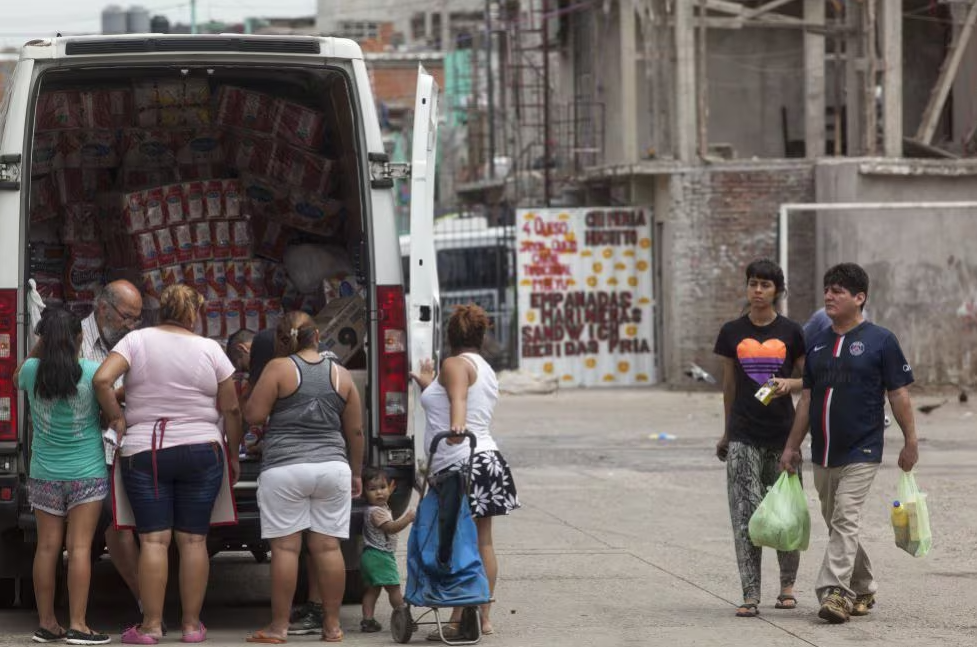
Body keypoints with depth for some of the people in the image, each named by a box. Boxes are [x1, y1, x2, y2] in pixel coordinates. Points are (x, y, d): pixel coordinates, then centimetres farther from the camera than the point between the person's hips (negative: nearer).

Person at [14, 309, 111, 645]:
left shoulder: (32, 371, -5)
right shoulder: (93, 372, -11)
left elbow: (16, 378, 18)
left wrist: (38, 347, 13)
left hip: (45, 475, 2)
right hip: (87, 474, -2)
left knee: (47, 547, 7)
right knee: (80, 547, -4)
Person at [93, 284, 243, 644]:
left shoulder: (137, 341, -2)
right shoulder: (209, 349, 0)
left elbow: (102, 379, -15)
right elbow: (231, 409, 3)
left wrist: (116, 417, -1)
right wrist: (233, 455, 14)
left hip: (145, 453, 0)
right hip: (201, 452, 0)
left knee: (154, 539, -1)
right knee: (193, 540, 4)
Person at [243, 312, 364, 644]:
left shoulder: (279, 368, -3)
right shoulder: (340, 374, 9)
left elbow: (253, 415, -5)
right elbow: (355, 431, 12)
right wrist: (355, 473, 22)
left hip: (285, 469, -3)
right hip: (333, 467, 3)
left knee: (285, 548, -2)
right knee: (328, 546, 5)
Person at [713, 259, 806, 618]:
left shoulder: (791, 332, 1)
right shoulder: (732, 332, 5)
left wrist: (788, 383, -15)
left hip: (782, 433, 0)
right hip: (743, 436, 0)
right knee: (746, 514, -7)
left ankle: (787, 584, 25)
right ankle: (750, 595, -7)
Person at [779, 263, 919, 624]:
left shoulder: (880, 341, -5)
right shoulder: (818, 344, 11)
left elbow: (899, 394, -3)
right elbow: (807, 397, 15)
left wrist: (910, 442, -4)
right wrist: (792, 446, 12)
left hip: (861, 452, -6)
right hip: (823, 454, 6)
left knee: (845, 521, -16)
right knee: (836, 524, 13)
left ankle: (834, 591, -20)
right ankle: (863, 590, 27)